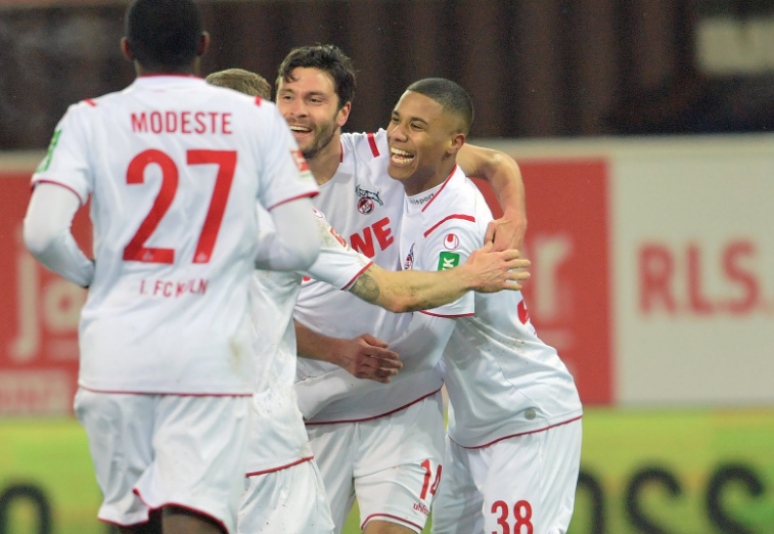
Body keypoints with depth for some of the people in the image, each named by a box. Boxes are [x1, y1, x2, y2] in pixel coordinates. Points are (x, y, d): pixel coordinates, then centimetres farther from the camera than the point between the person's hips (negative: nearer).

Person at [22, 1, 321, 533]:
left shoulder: (90, 119, 1)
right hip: (213, 356, -1)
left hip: (117, 353, 1)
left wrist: (89, 273, 11)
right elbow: (302, 245, -2)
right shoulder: (258, 119, 3)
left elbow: (43, 234, -10)